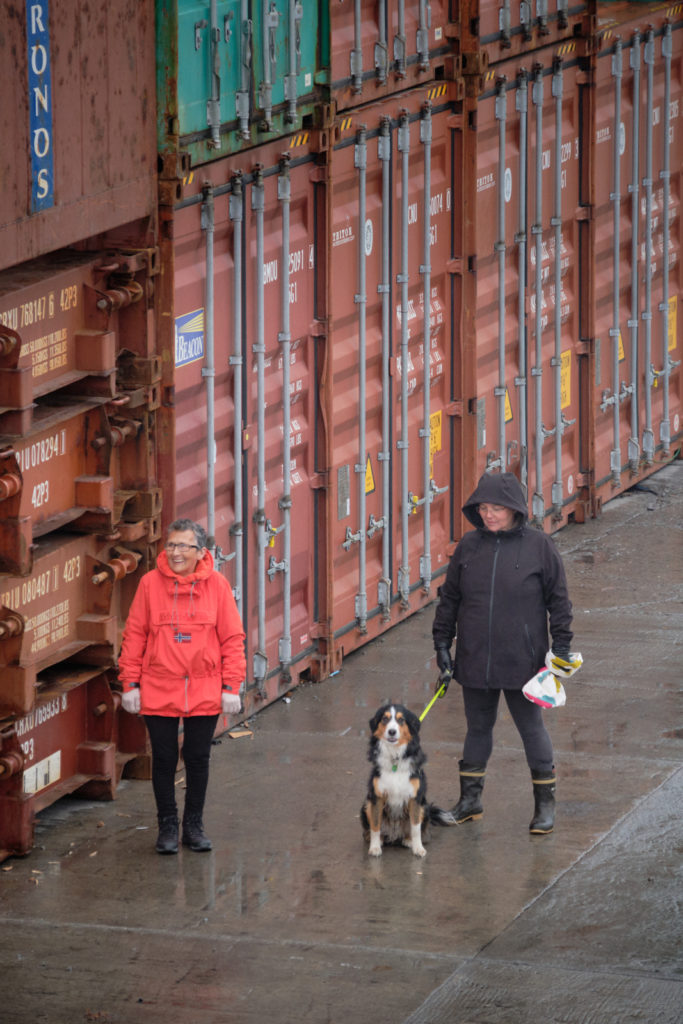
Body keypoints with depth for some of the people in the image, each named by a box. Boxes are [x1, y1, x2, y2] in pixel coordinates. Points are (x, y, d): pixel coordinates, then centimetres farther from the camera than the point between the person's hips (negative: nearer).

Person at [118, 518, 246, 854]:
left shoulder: (217, 585, -3)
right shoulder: (150, 583, -4)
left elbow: (232, 638, 1)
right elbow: (134, 635, 0)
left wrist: (231, 687, -4)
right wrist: (130, 682, -3)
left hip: (204, 692, 0)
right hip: (158, 691, 0)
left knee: (198, 759, 9)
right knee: (164, 759, 7)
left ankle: (194, 825, 22)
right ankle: (167, 825, 19)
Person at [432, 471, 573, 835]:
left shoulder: (539, 546, -6)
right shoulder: (469, 546, 3)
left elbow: (558, 600, -1)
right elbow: (449, 596, 11)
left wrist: (561, 646, -4)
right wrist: (442, 642, 9)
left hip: (522, 661, -3)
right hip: (474, 660, 3)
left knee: (532, 728, 4)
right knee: (478, 727, 14)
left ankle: (545, 802, 16)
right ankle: (470, 799, 25)